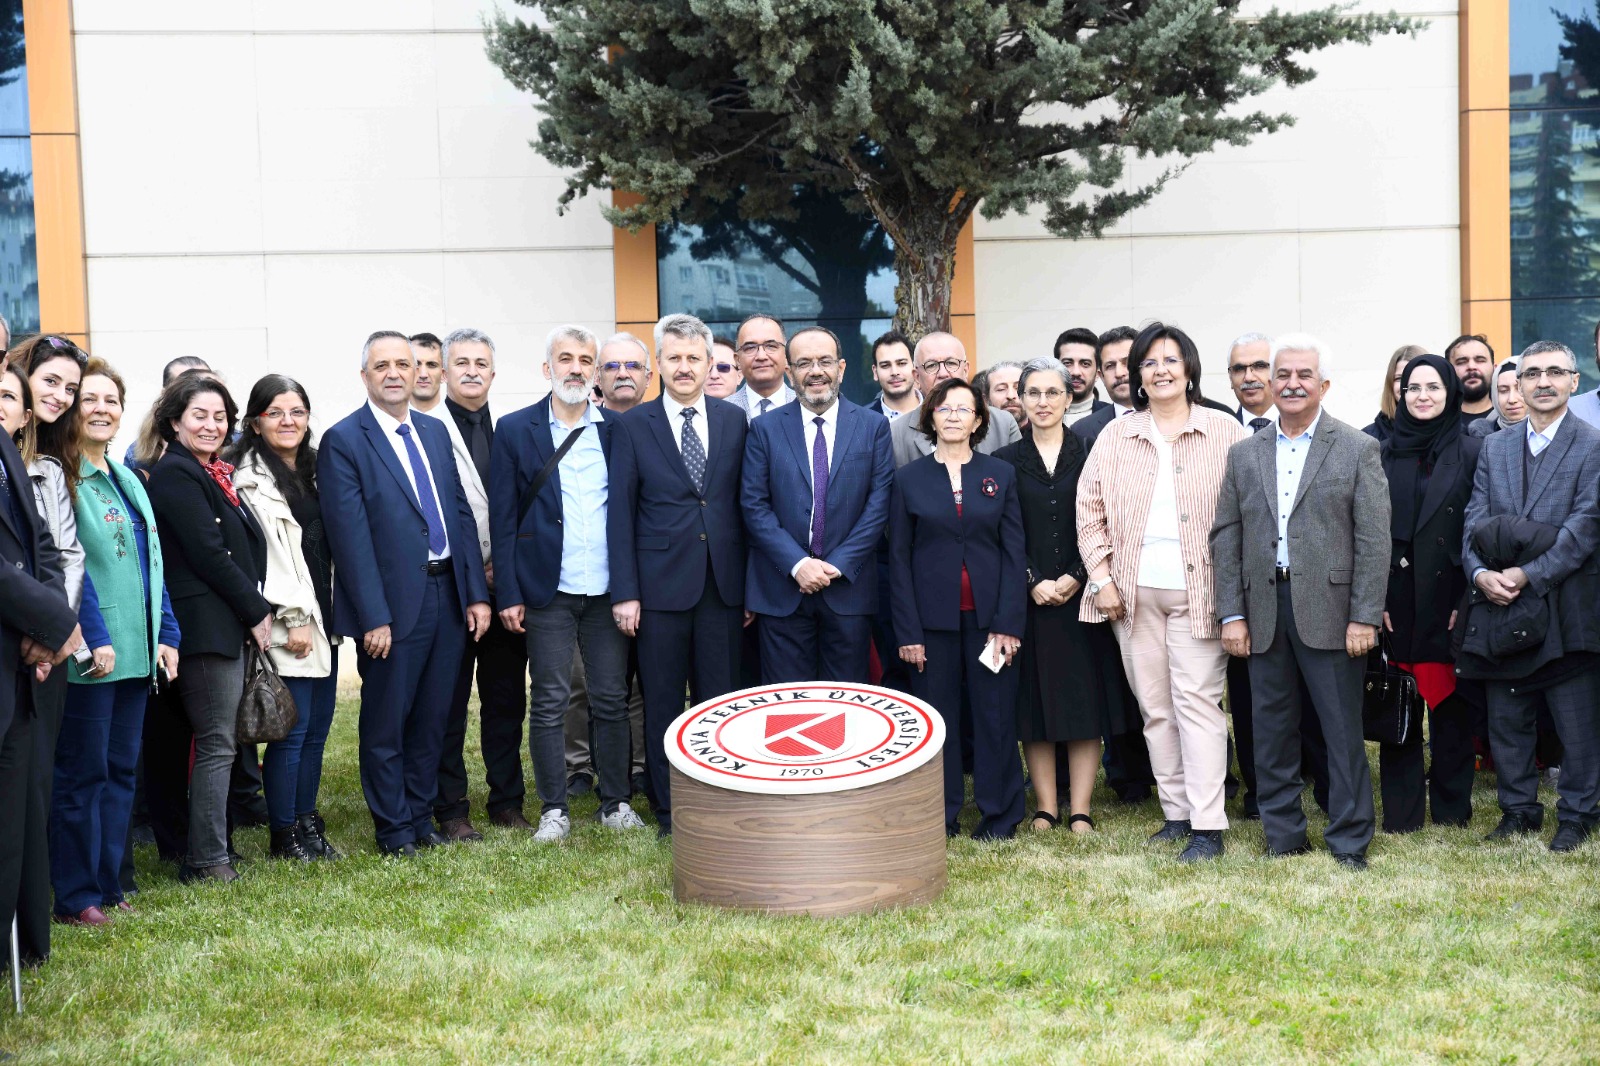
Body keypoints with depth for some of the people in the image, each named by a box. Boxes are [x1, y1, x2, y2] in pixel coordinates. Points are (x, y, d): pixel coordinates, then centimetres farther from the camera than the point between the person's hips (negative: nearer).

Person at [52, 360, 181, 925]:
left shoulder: (129, 482, 16)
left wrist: (166, 634, 12)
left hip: (135, 651, 8)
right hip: (89, 656, -8)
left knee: (120, 770, 12)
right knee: (83, 773, -1)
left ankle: (108, 884, 21)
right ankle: (76, 896, 8)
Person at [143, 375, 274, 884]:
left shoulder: (213, 475, 19)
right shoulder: (174, 474, -10)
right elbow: (208, 554, -15)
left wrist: (255, 611, 8)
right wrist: (257, 611, -9)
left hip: (230, 626, 9)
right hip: (205, 625, -9)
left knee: (217, 741, 12)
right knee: (217, 744, -6)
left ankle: (209, 848, 19)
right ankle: (208, 859, -1)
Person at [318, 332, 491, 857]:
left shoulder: (435, 431, 11)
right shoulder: (343, 440, -8)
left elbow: (461, 512, 11)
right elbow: (350, 535, -13)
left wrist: (476, 593, 5)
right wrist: (373, 617, -17)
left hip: (448, 594, 6)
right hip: (393, 602, -6)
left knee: (431, 719, 14)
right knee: (386, 724, 7)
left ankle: (421, 818, 28)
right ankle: (394, 829, 20)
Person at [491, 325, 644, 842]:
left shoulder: (617, 429, 7)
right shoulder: (517, 429, 2)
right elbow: (504, 517, 1)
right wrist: (509, 594, -5)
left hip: (607, 588, 2)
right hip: (548, 590, -1)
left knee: (612, 699, 7)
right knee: (549, 702, 3)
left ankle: (616, 803, 19)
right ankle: (554, 809, 14)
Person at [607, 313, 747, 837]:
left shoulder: (734, 420, 6)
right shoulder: (634, 426, 0)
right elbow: (620, 513, -1)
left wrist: (752, 582, 4)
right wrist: (624, 592, -7)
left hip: (723, 584, 2)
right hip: (661, 585, -1)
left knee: (721, 699, 7)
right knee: (663, 703, 6)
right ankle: (669, 810, 18)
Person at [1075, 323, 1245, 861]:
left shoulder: (1224, 432, 1)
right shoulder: (1116, 438, 9)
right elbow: (1089, 510, 10)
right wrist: (1102, 576, 1)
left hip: (1197, 589, -3)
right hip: (1135, 593, 3)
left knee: (1197, 701, -6)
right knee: (1154, 706, 7)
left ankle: (1207, 825, -4)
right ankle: (1176, 812, 17)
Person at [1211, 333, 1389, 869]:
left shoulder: (1358, 449, 2)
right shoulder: (1245, 454, 12)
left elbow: (1373, 539, -4)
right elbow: (1225, 537, 9)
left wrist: (1364, 617, -10)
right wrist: (1231, 614, 1)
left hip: (1329, 609, -3)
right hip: (1264, 610, 4)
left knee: (1343, 730, 1)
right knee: (1272, 730, 10)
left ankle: (1350, 841, 13)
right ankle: (1283, 839, 21)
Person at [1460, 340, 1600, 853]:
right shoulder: (1494, 447, 12)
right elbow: (1474, 521, 6)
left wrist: (1528, 575, -17)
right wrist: (1481, 573, -11)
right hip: (1502, 607, 5)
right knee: (1507, 720, 12)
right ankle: (1518, 809, 25)